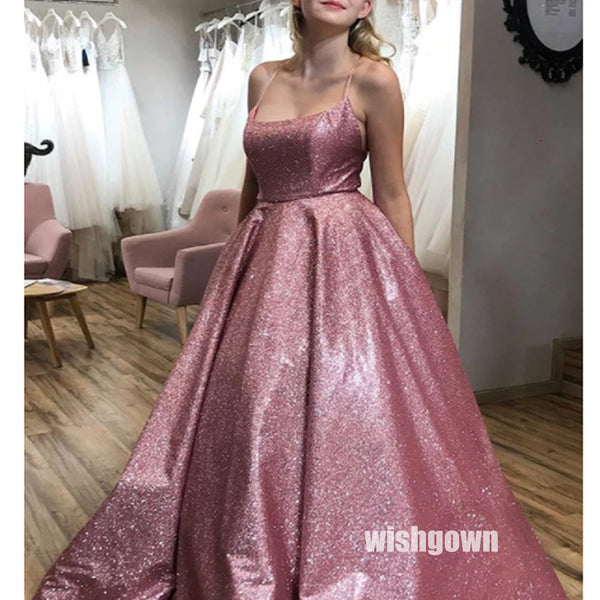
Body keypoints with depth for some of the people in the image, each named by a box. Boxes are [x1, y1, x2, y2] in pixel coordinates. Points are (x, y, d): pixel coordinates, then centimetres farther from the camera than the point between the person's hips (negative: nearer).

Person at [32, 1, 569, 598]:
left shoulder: (373, 79, -2)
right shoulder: (263, 78, 12)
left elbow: (392, 194, -1)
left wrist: (406, 289, -3)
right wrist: (235, 267, 17)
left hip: (343, 263, -5)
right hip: (265, 263, 5)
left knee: (334, 418, -5)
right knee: (250, 416, 8)